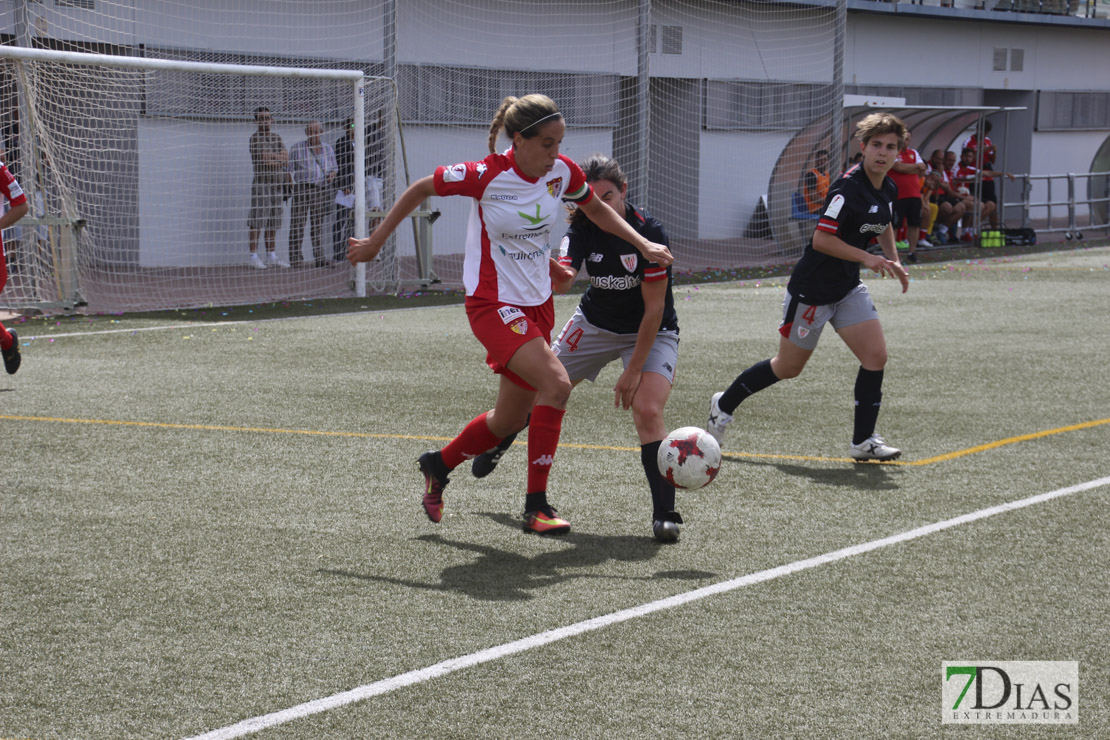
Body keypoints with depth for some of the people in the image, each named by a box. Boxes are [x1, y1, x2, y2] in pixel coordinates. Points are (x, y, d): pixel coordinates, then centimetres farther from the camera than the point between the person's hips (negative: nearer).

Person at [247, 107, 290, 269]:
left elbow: (286, 160, 3)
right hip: (261, 182, -6)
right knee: (257, 222, -9)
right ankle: (254, 257, -9)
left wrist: (273, 161, -13)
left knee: (272, 222, 8)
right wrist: (280, 156, -3)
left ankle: (272, 256, 11)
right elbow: (264, 157, -16)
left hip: (277, 183, 6)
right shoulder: (255, 137, -4)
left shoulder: (276, 138, 15)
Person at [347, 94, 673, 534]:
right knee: (556, 383, -25)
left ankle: (438, 466, 39)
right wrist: (375, 242, 1)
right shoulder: (486, 176, -19)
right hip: (493, 303, -7)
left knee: (511, 420, 13)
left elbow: (596, 209, 16)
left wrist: (644, 246, 6)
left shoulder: (562, 172, -5)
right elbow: (420, 189, -5)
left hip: (537, 304, 7)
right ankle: (536, 506, -17)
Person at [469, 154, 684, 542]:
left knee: (647, 411, -25)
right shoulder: (582, 228, -16)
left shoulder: (648, 231, -27)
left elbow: (654, 309, -23)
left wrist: (634, 371, -22)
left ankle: (664, 515, -20)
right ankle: (498, 444, 44)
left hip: (650, 332, -4)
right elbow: (561, 280, -31)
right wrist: (557, 273, -56)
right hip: (596, 322, 4)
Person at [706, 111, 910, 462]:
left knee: (876, 355, -7)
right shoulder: (848, 186, -24)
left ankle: (863, 441, 2)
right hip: (811, 290, -7)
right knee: (788, 368, 6)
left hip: (848, 288, 7)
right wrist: (867, 258, -28)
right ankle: (724, 404, 29)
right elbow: (821, 239, -28)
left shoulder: (888, 189, 3)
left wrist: (893, 261, 11)